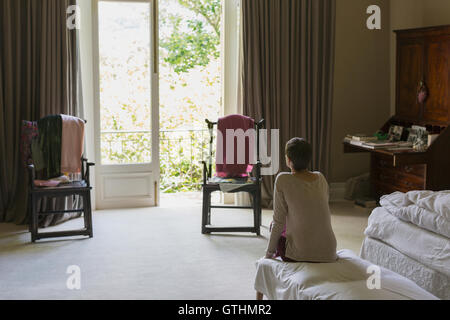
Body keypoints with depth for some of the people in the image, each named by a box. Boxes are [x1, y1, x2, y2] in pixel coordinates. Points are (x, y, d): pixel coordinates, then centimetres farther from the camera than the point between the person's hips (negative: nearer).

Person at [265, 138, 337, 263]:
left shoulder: (283, 180, -11)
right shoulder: (321, 178, 3)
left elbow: (279, 221, -8)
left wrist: (269, 252, 5)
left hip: (300, 254, -4)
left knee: (278, 233, 27)